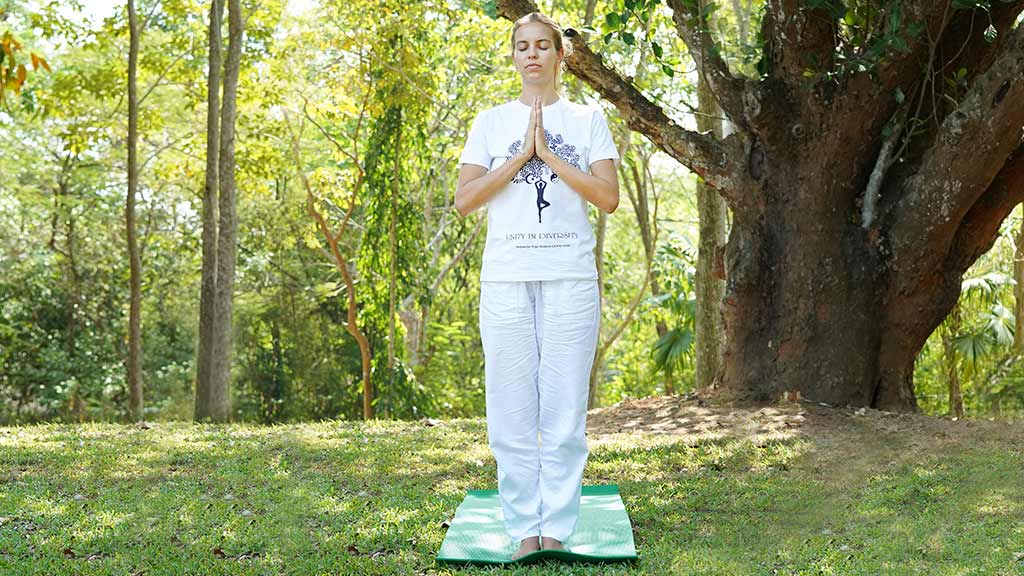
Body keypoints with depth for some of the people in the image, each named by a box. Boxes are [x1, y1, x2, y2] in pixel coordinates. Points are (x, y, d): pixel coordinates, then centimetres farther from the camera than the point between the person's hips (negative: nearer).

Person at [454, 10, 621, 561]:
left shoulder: (587, 119, 11)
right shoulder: (490, 122, 13)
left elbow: (608, 197, -1)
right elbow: (464, 199, 1)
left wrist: (548, 153, -7)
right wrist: (522, 154, -6)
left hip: (570, 277, -1)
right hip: (505, 279, 1)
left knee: (565, 410, -3)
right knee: (511, 412, -1)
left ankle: (557, 530, 4)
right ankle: (524, 530, 6)